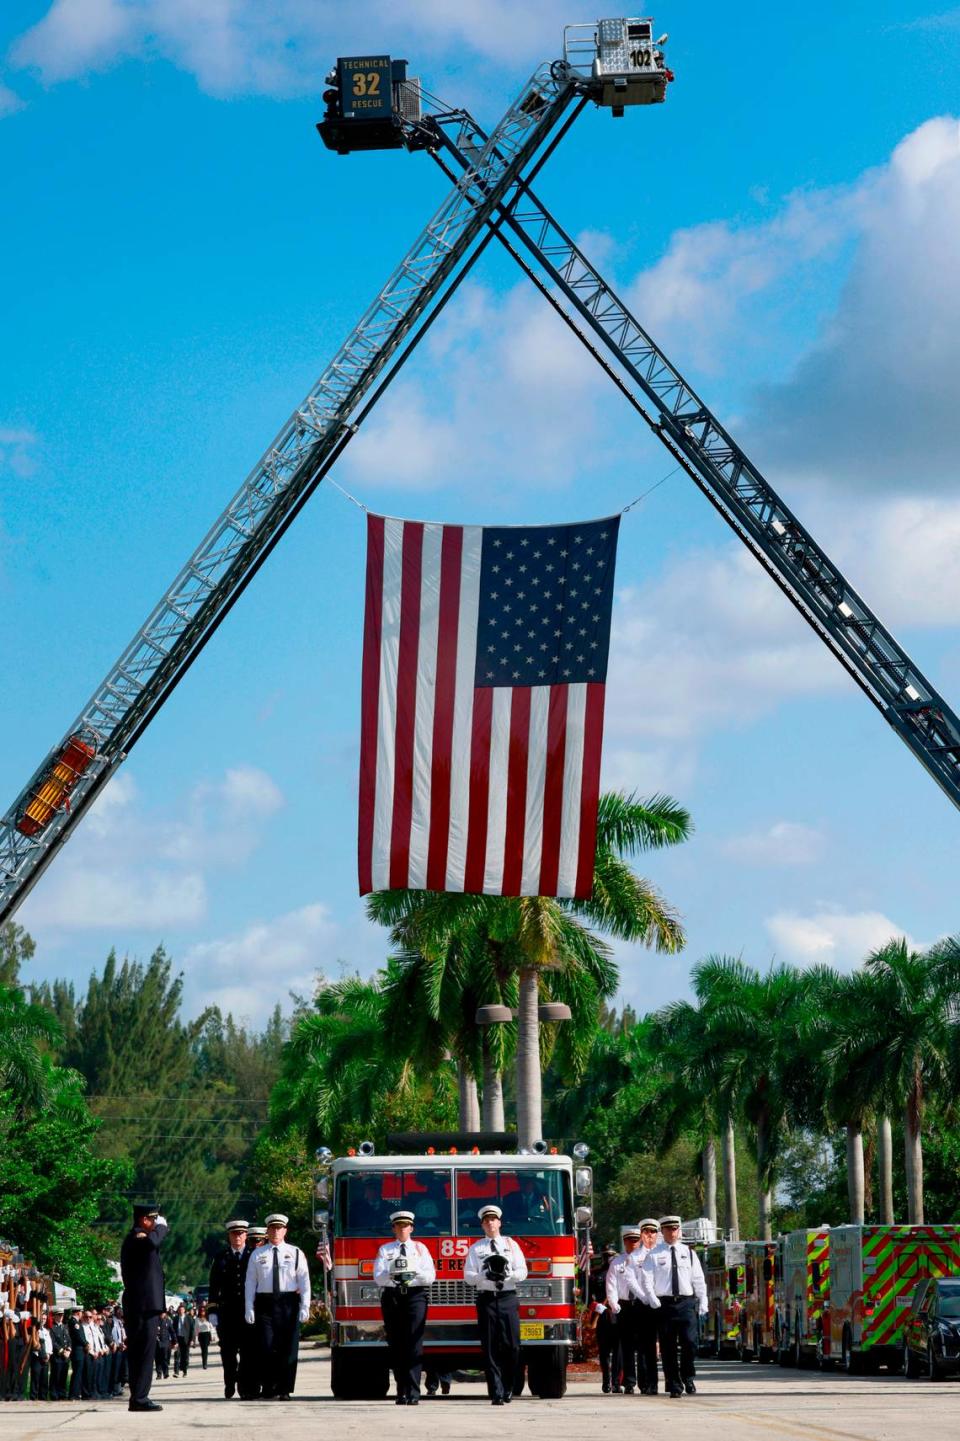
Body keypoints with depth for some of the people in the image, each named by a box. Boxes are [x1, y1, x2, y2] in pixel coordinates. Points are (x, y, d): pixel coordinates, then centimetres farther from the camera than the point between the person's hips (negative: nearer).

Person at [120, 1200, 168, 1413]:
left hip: (136, 1306, 11)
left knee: (138, 1353, 12)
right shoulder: (136, 1239, -14)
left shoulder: (134, 1239, 19)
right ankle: (139, 1398, -13)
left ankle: (137, 1398, 15)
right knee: (145, 1351, -11)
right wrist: (161, 1226, -17)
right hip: (145, 1306, -11)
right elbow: (152, 1242, -33)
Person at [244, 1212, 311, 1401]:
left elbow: (304, 1281, 5)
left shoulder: (295, 1253, 9)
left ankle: (284, 1390, 3)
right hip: (265, 1304, 0)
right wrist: (249, 1309, 0)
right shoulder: (257, 1255, 11)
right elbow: (250, 1282, 8)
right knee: (267, 1347, -6)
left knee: (288, 1348, -2)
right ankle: (269, 1387, 3)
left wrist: (305, 1306, -5)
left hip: (289, 1303, 0)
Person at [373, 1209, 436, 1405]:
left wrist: (414, 1275, -16)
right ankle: (402, 1392, 4)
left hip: (415, 1295, -1)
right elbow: (378, 1276, 2)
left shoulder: (420, 1248, 13)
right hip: (391, 1296, 1)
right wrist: (392, 1276, -19)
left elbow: (430, 1276, 3)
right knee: (396, 1346, 0)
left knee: (414, 1345, -10)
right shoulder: (385, 1249, 14)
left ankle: (413, 1393, -14)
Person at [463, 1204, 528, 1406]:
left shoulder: (511, 1244, 13)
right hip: (486, 1299, 0)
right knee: (490, 1349, -4)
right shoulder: (476, 1248, 12)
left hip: (508, 1298, 1)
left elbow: (522, 1272, 7)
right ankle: (496, 1393, -4)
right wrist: (486, 1276, -15)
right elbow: (468, 1276, 4)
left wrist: (507, 1274, -13)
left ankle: (508, 1388, 10)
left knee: (512, 1346, -6)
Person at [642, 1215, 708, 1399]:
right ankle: (674, 1385, 6)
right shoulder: (653, 1255, 6)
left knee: (689, 1342, -10)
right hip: (664, 1303, -1)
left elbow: (699, 1280, 13)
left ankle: (688, 1379, 8)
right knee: (668, 1347, 0)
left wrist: (702, 1304, 7)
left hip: (687, 1302, 1)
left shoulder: (689, 1253, 13)